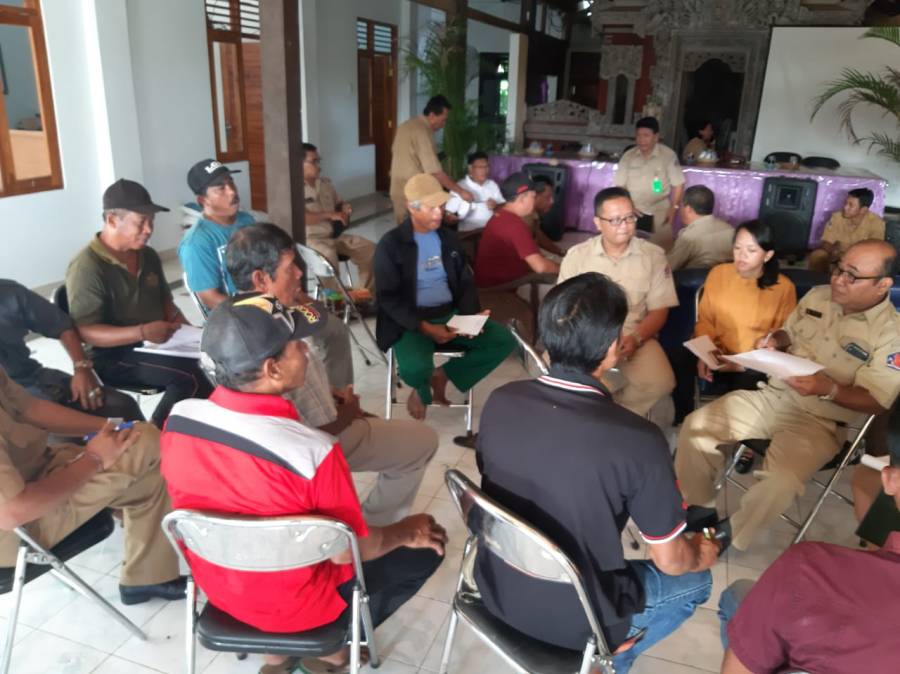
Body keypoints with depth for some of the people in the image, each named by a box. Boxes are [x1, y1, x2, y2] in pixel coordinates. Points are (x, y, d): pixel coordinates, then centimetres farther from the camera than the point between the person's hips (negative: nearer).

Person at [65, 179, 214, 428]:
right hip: (111, 358, -7)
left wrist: (186, 328, 1)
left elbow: (165, 302, 20)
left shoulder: (148, 256, 9)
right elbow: (85, 332, -18)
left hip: (154, 346, 7)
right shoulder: (86, 267, -14)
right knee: (190, 374, -29)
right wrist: (141, 333, -28)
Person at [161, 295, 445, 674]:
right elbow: (349, 550, -19)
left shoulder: (178, 421, -16)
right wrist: (406, 533, 0)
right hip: (296, 606, -5)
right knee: (426, 548, 11)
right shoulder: (313, 453, -34)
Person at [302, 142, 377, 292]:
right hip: (311, 238, -7)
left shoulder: (326, 183, 13)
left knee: (370, 250, -6)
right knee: (328, 255, -39)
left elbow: (337, 204, 25)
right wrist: (330, 215, -23)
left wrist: (344, 208, 0)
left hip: (335, 234, 7)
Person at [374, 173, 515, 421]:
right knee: (414, 368, -35)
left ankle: (442, 375, 3)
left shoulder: (449, 238, 11)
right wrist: (425, 327, -23)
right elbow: (388, 298, -11)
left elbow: (466, 283, 13)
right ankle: (422, 388, 6)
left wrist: (469, 317, -8)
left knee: (504, 341, -11)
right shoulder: (390, 244, -7)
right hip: (410, 321, -5)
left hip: (452, 314, 6)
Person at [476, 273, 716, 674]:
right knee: (694, 580, 22)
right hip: (572, 619, -4)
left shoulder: (500, 402, -15)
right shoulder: (638, 440, -29)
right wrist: (702, 555, 11)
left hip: (496, 589, 4)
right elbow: (670, 561, -15)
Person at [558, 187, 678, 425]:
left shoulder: (653, 255, 0)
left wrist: (635, 338, -18)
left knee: (660, 382, -28)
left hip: (635, 336, 0)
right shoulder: (577, 255, 1)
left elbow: (659, 311, 1)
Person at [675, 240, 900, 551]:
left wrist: (828, 389, -31)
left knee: (779, 481, -32)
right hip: (772, 395, 6)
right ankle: (697, 506, 12)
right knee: (696, 426, -9)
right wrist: (773, 341, -4)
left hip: (819, 421, -5)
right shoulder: (817, 296, 5)